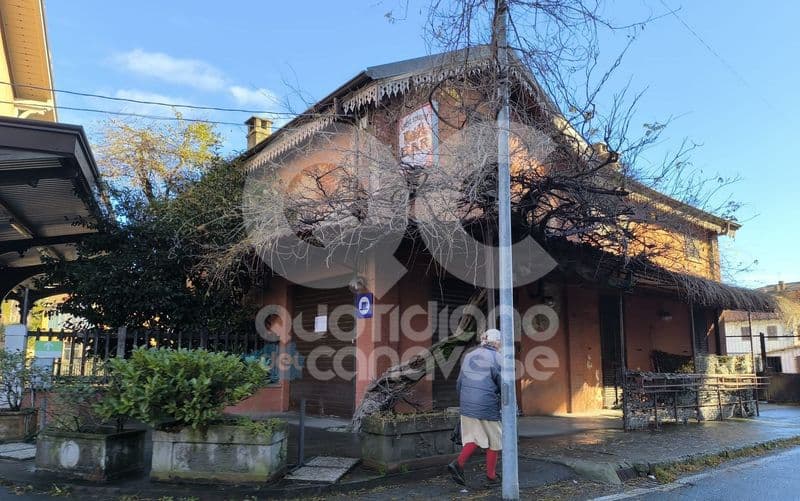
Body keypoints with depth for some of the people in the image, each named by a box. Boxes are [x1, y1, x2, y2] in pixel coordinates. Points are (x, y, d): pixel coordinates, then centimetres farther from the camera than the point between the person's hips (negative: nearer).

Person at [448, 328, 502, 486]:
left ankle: (458, 464, -4)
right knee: (494, 440, 12)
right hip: (487, 406, -5)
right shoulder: (497, 359, -8)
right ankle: (491, 476, 21)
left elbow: (459, 383, 13)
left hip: (467, 405, 6)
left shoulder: (469, 356, 10)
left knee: (474, 438, 16)